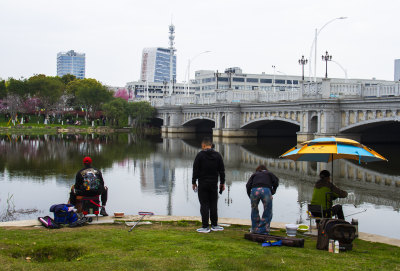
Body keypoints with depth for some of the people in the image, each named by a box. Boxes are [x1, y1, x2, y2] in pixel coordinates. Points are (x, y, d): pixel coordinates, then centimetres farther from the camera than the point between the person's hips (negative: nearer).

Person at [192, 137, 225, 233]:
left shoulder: (200, 155, -7)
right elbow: (222, 170, 7)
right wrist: (222, 183, 14)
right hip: (214, 184, 3)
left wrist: (194, 182, 1)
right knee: (213, 204, 12)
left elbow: (195, 170, -7)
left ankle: (205, 227, -1)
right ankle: (214, 225, 17)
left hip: (203, 184, -3)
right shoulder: (217, 155, 4)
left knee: (204, 205, -1)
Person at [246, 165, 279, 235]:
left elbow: (248, 185, 17)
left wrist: (250, 196, 25)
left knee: (254, 211, 20)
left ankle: (255, 230, 24)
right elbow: (276, 181, 13)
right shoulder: (269, 173, 32)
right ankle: (263, 231, 8)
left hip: (254, 190, 1)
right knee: (267, 213, 11)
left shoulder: (254, 174, 32)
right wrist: (273, 191, 23)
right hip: (266, 190, -1)